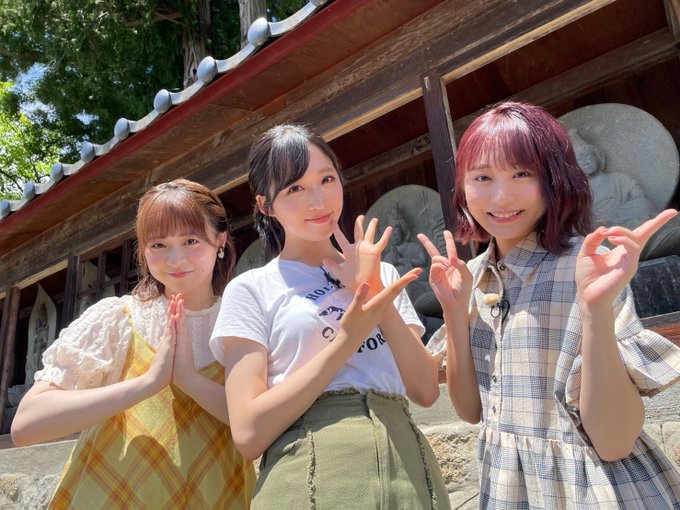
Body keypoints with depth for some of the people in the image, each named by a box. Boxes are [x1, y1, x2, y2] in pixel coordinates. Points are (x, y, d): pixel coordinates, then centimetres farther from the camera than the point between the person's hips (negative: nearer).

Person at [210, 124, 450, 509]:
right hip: (311, 477, -3)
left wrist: (376, 292, -10)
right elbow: (249, 433, -12)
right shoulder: (251, 289, -3)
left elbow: (426, 391, 0)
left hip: (406, 469, 4)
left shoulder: (384, 274, 9)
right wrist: (347, 338, -17)